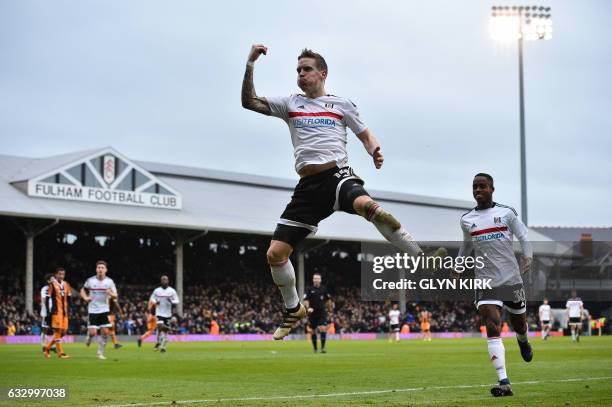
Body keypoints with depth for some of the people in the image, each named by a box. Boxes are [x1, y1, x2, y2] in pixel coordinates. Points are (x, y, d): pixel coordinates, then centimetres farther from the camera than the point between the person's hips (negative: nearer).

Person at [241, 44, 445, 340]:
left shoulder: (341, 104, 13)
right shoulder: (290, 104, 18)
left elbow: (365, 135, 18)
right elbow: (249, 102, 13)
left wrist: (375, 150, -6)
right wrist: (250, 65, 4)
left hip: (338, 175, -3)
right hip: (308, 185, 4)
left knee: (367, 205, -40)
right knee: (275, 254, -3)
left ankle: (421, 260, -33)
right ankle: (293, 310, 22)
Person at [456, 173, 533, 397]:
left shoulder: (506, 213, 1)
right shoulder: (467, 220, 8)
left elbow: (523, 237, 3)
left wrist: (528, 256, -14)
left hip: (511, 278, 0)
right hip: (485, 282, 0)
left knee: (519, 324, 13)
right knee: (492, 327, -16)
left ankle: (523, 341, 55)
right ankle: (504, 382, -22)